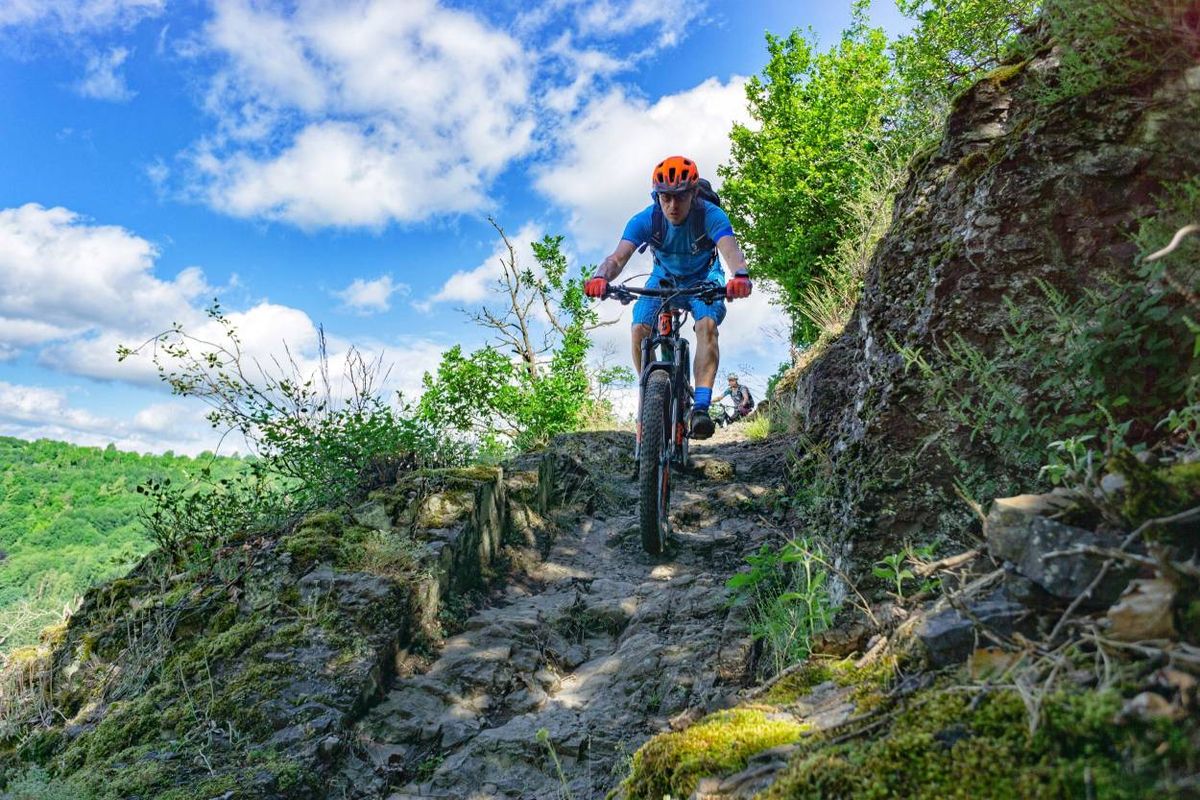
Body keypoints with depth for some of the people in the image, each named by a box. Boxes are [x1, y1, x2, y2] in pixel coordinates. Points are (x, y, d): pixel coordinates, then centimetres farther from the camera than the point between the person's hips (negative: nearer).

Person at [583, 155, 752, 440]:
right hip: (664, 278, 2)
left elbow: (731, 250, -47)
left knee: (707, 326, -30)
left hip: (704, 278, -2)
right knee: (640, 330, -21)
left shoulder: (711, 215, -31)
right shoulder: (645, 220, -26)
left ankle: (701, 408, -31)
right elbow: (618, 257, -38)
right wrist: (601, 277, -60)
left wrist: (741, 276, -70)